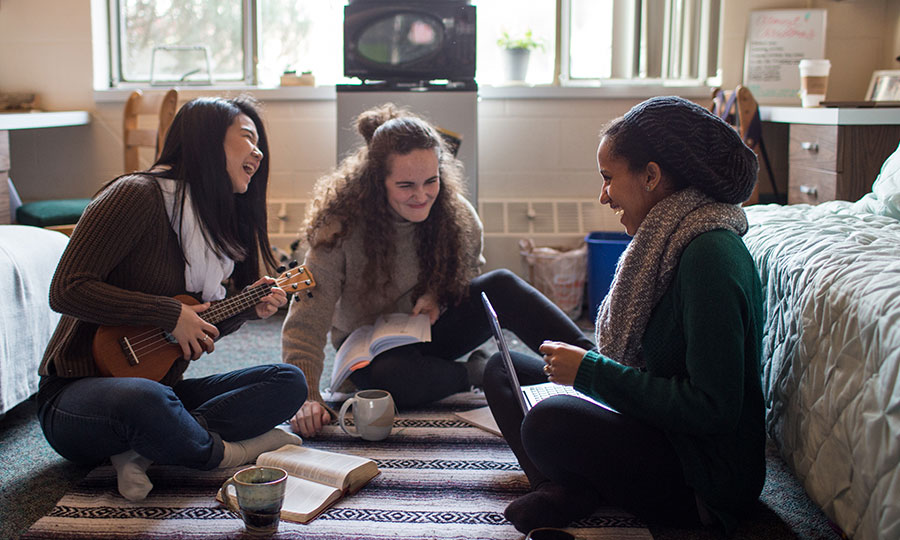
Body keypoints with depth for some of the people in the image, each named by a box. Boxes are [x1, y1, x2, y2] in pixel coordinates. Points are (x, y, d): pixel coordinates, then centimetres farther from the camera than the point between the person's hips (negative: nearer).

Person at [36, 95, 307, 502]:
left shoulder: (219, 223, 13)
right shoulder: (138, 195, -13)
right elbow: (67, 290, -20)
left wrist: (245, 308, -3)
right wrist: (172, 314, -18)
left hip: (162, 388, 8)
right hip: (75, 392, -8)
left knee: (289, 381, -8)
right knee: (144, 399, -43)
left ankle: (144, 450, -20)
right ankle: (224, 451, -12)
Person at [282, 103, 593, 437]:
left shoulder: (457, 215, -13)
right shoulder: (342, 225, -24)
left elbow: (468, 269, 10)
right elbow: (307, 321, -27)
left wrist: (437, 295, -14)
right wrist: (307, 396, -41)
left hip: (430, 333, 3)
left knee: (501, 286, -23)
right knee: (391, 376, -39)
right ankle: (480, 373, -17)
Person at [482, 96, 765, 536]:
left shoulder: (710, 255, -23)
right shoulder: (671, 238, 7)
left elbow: (714, 409, -27)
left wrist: (591, 371, -21)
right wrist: (587, 363, 0)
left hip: (708, 476, -10)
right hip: (659, 430, 10)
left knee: (549, 423, -35)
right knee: (503, 369, 10)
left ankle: (572, 489, -5)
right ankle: (565, 485, -9)